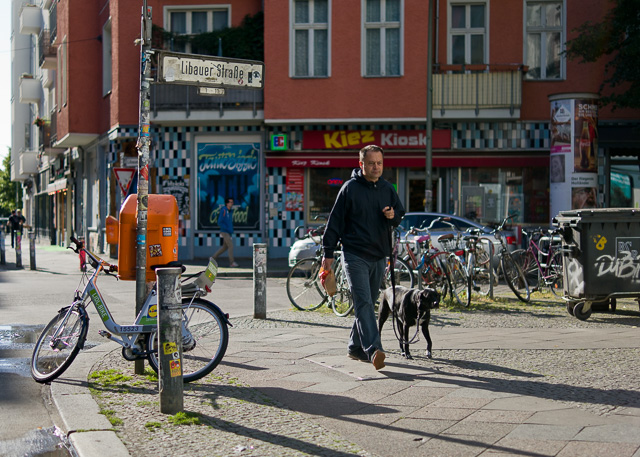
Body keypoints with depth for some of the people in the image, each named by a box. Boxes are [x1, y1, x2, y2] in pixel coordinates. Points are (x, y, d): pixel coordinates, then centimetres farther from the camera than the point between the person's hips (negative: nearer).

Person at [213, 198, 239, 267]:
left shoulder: (230, 212, 12)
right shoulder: (223, 211, -14)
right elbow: (219, 222, -18)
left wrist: (232, 230, 11)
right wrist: (227, 229, -19)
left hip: (229, 233, 9)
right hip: (224, 232, -9)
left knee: (225, 247, 13)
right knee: (231, 246, -11)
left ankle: (213, 258, 23)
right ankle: (232, 263, -6)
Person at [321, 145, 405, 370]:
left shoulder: (387, 189, 11)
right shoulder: (350, 188, -5)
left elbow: (400, 214, 22)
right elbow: (335, 220, -3)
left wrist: (393, 215, -3)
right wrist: (328, 252, -5)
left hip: (379, 256, 6)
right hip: (355, 256, -6)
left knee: (368, 303, 12)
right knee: (363, 303, -15)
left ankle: (356, 347, 24)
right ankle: (373, 350, -26)